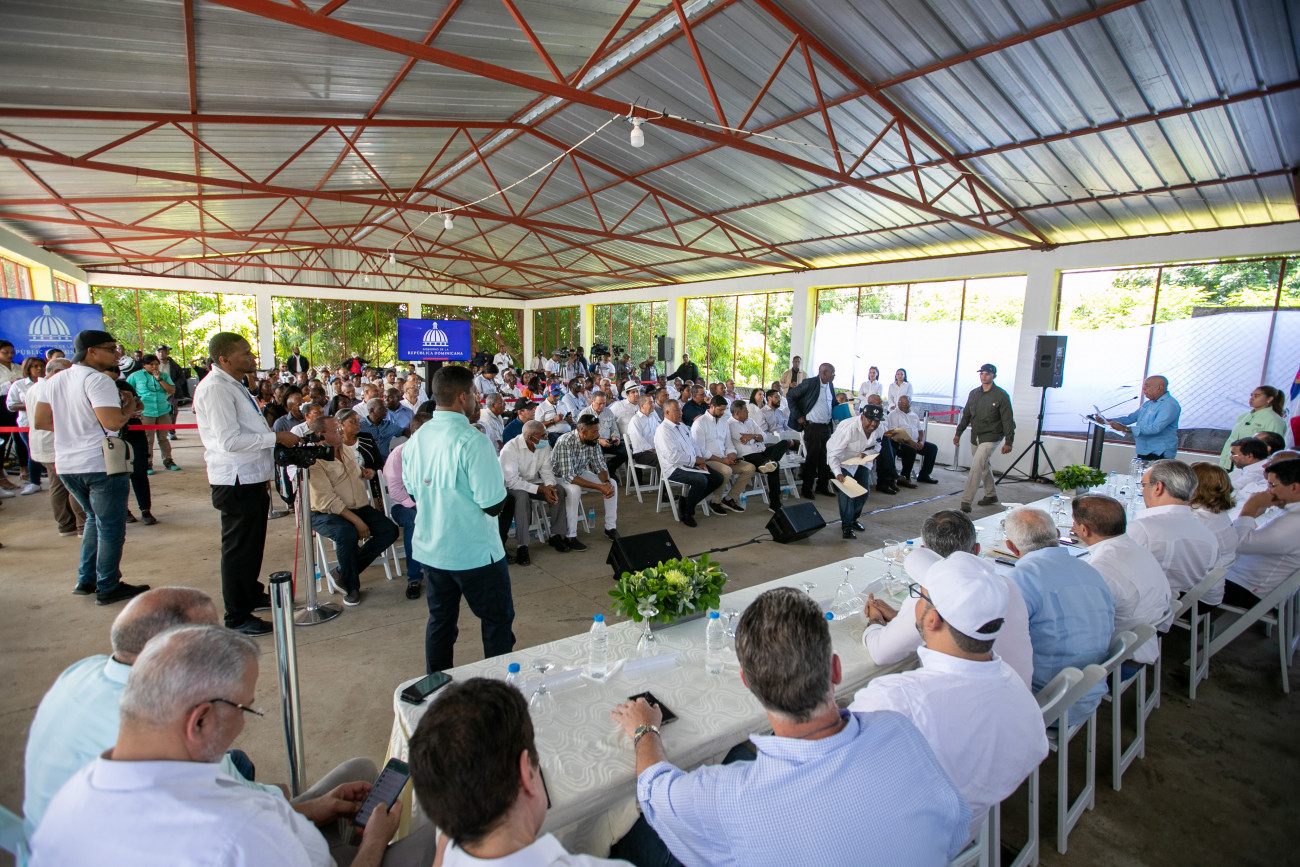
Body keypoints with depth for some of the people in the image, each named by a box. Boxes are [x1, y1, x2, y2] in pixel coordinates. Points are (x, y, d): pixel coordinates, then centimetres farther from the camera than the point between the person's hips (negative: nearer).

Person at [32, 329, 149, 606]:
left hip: (66, 465, 8)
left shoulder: (53, 382, 11)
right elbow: (113, 422, -26)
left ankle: (86, 580, 27)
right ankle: (108, 588, 11)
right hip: (101, 465, -8)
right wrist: (129, 406, -8)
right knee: (110, 527, 4)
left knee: (94, 519, 24)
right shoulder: (97, 381, -16)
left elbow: (41, 422, 13)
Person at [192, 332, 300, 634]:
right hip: (236, 482, -10)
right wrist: (276, 437, -20)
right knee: (239, 548, 1)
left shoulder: (233, 385, 14)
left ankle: (252, 594, 42)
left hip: (253, 477, 10)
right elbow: (230, 440, -25)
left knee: (253, 543, 24)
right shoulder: (215, 388, -19)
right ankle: (237, 617, 14)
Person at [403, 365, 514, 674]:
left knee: (440, 619, 20)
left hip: (429, 550, 7)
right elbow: (493, 505, -21)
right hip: (474, 552, -7)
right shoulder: (472, 441, -22)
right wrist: (500, 483, -2)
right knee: (498, 620, 11)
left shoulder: (415, 439, 1)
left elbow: (412, 490, 12)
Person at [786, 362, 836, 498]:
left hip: (826, 426, 7)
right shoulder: (809, 383, -11)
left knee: (826, 457, 10)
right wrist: (798, 416, -10)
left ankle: (822, 486, 23)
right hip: (813, 426, -7)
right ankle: (806, 489, 10)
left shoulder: (830, 386, 11)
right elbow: (790, 395, -10)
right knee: (812, 458, -2)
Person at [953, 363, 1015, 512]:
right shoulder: (974, 393, 9)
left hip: (991, 437, -6)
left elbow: (1008, 420, -8)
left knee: (976, 466, -17)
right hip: (975, 437, 7)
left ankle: (966, 500, -17)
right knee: (983, 466, 18)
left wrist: (1008, 442, -11)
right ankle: (991, 495, 35)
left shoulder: (1001, 396, -8)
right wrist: (958, 433, 14)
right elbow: (966, 415, 17)